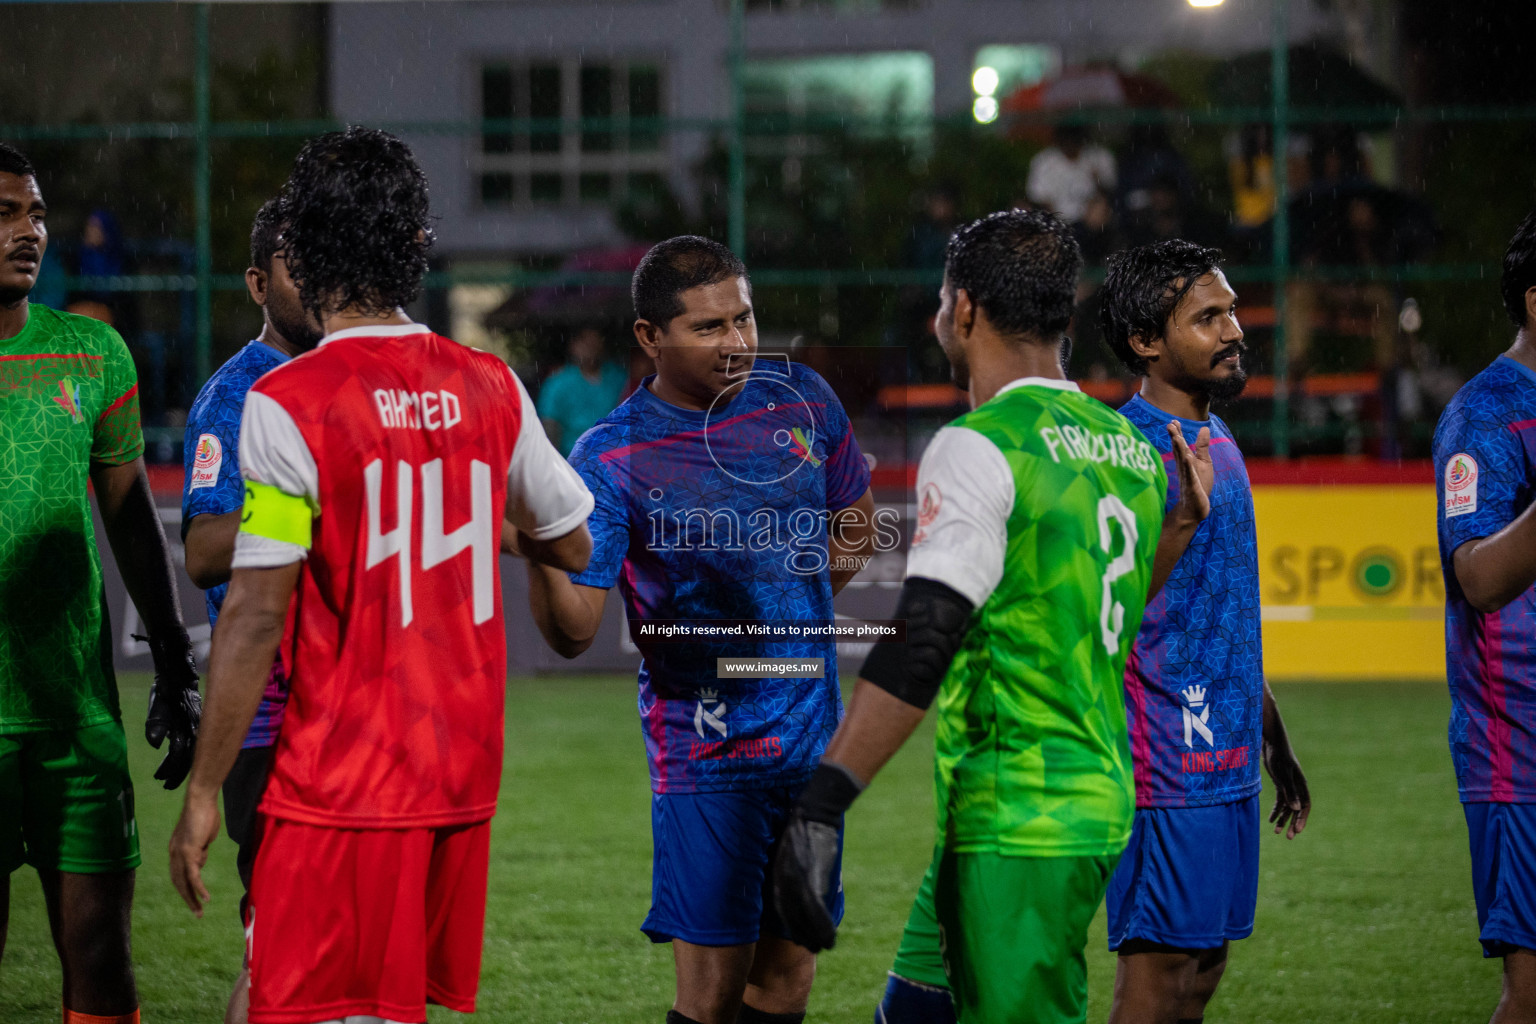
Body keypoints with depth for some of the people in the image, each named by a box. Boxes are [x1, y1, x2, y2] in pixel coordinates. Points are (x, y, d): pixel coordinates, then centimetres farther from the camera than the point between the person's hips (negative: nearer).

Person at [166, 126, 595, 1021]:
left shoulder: (287, 404, -11)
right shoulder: (491, 389, 5)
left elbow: (257, 614, -14)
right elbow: (572, 545, 18)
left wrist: (204, 790, -8)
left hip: (340, 789, -6)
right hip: (466, 778, 6)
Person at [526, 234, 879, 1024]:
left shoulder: (802, 400, 3)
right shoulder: (610, 458, -10)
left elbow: (854, 516, 21)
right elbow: (574, 631, -16)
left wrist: (797, 597, 5)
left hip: (812, 739, 5)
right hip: (704, 745, -5)